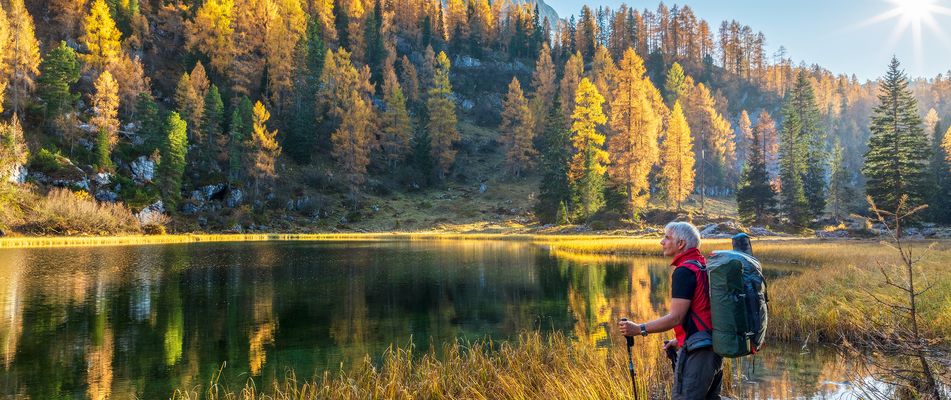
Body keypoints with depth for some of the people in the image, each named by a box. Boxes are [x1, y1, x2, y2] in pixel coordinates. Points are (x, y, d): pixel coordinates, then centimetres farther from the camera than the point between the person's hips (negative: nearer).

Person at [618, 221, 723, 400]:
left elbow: (676, 317, -19)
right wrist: (680, 340, 21)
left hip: (697, 351, -10)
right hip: (715, 347, 10)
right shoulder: (705, 266, 13)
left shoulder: (684, 270, -15)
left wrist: (639, 329, -13)